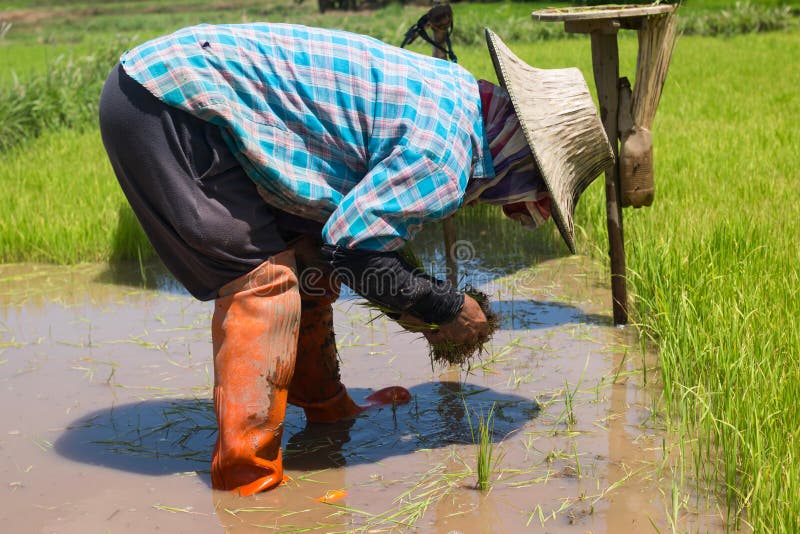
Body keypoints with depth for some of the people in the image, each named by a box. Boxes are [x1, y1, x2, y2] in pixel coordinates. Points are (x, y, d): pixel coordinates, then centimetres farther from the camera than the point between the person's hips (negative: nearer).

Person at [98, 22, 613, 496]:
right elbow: (351, 249, -14)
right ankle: (247, 482, -4)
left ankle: (326, 408, 31)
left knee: (306, 256, 15)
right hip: (167, 101, -10)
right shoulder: (445, 157, -19)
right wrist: (448, 307, -2)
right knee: (265, 275, -9)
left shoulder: (456, 90, 11)